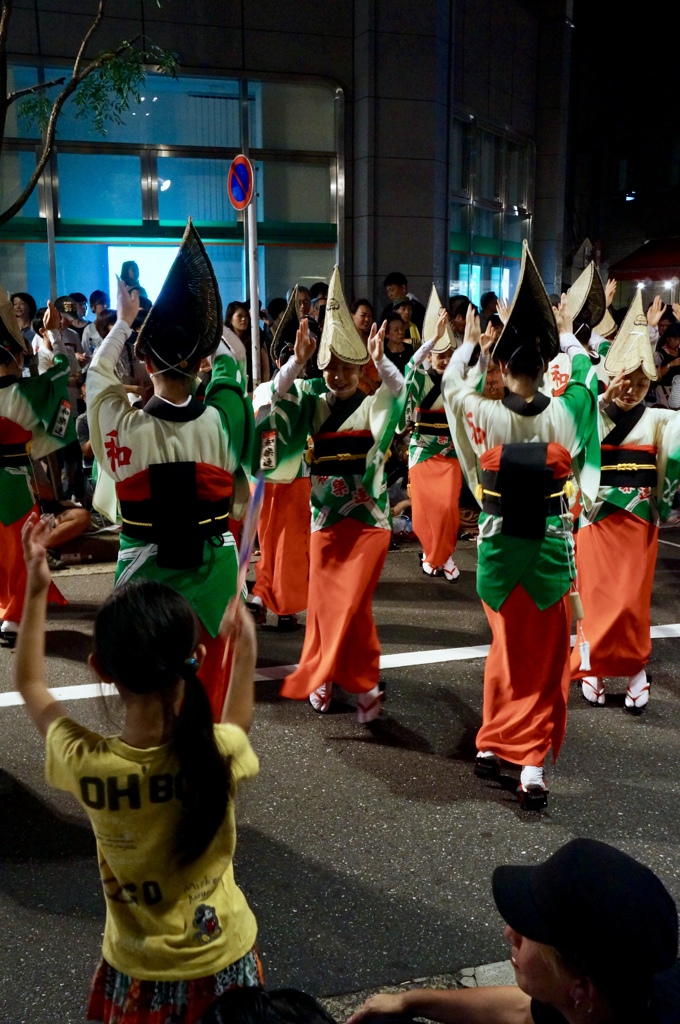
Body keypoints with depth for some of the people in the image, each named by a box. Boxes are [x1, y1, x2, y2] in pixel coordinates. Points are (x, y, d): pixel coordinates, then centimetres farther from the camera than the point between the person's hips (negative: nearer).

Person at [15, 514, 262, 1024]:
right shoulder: (217, 753, -25)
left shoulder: (84, 765, -24)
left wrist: (36, 587, 0)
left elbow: (29, 682, -3)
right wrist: (247, 654, 12)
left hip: (139, 973, 0)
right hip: (223, 961, 0)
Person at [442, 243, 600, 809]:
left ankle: (491, 746, 27)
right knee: (545, 657, 9)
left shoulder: (485, 415, -11)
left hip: (499, 545, 1)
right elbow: (587, 375, 13)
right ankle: (532, 766, 6)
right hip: (551, 547, -1)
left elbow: (451, 384, 11)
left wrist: (469, 341, 24)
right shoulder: (564, 414, -10)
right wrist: (568, 335, 28)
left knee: (508, 646, 21)